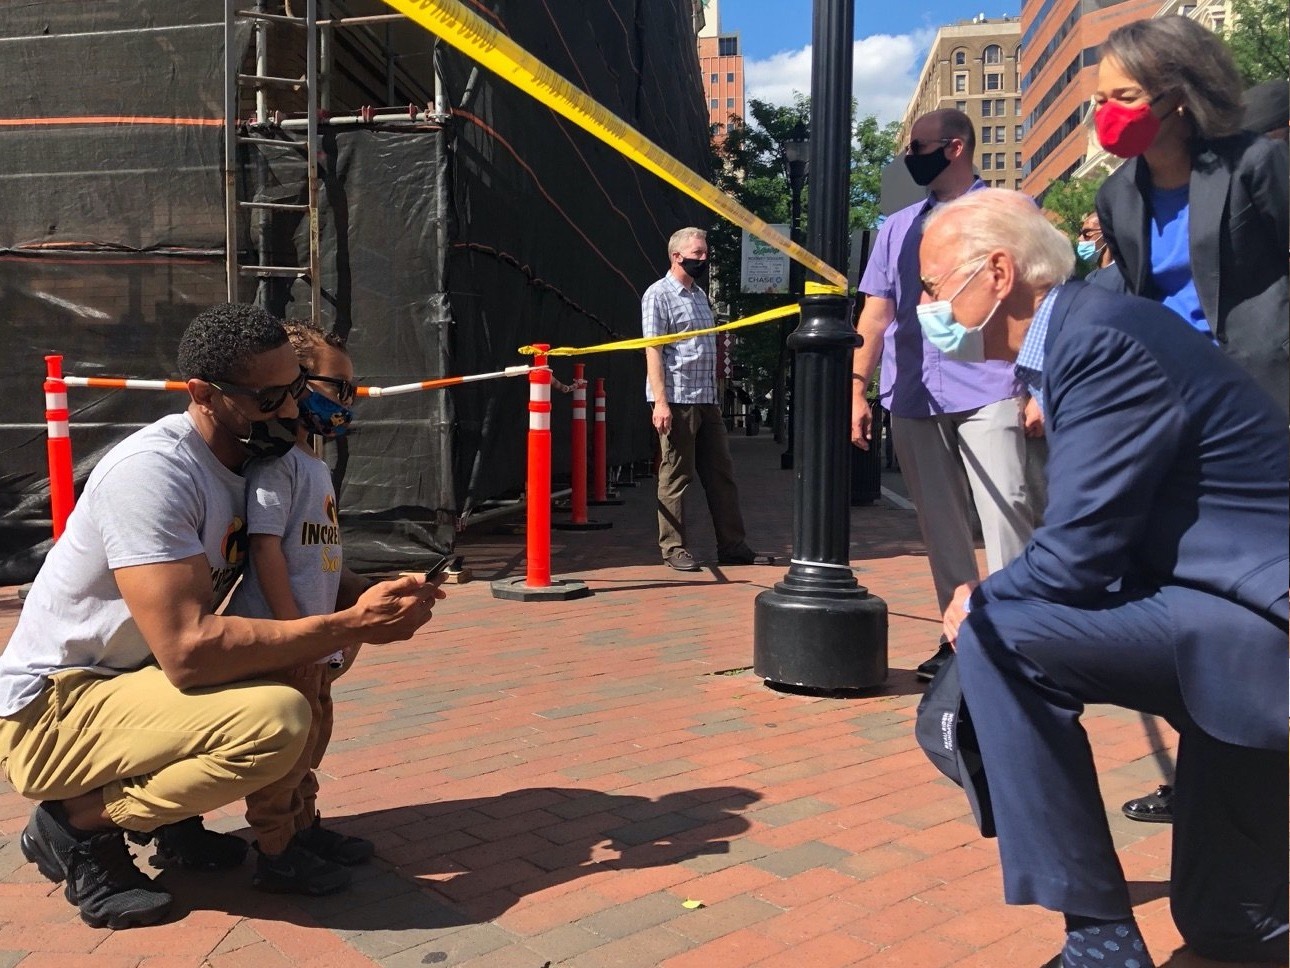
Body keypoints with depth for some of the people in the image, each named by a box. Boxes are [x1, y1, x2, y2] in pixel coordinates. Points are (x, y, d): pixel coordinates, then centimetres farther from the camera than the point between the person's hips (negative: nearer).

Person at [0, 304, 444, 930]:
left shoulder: (255, 460, 0)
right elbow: (187, 649, -33)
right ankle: (78, 822, -5)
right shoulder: (153, 471, -26)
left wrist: (376, 595, -12)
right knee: (277, 719, -30)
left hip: (137, 678, 9)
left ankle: (166, 809, 11)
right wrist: (353, 625, -30)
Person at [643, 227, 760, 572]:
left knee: (721, 473, 8)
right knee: (676, 476, -2)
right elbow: (653, 350, -13)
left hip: (707, 399, 8)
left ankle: (732, 545, 14)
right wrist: (660, 402, -20)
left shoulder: (699, 294, 20)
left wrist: (715, 394, 19)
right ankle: (673, 548, 8)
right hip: (676, 400, -8)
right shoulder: (658, 294, -5)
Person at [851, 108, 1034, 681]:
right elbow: (877, 314, 14)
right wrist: (857, 389, 5)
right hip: (912, 399, 4)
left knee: (1007, 515, -10)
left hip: (987, 394, -4)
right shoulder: (896, 228, 17)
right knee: (940, 528, 8)